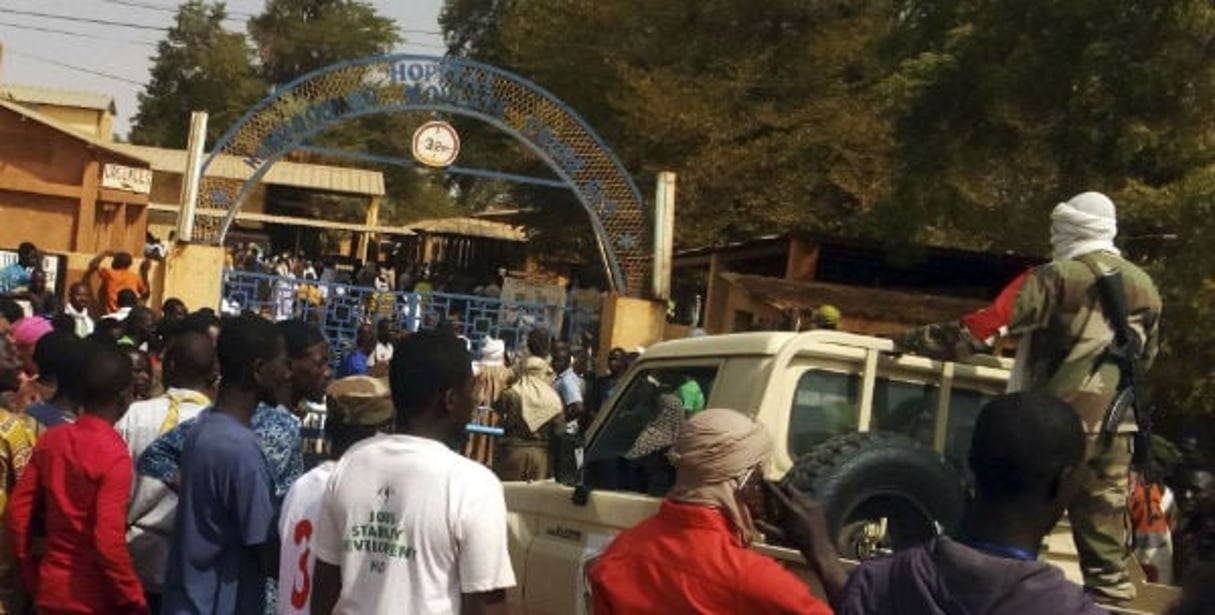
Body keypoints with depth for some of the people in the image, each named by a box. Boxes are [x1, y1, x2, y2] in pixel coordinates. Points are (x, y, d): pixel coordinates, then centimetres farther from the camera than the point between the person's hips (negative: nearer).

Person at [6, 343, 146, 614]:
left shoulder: (49, 440, 0)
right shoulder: (114, 454, -19)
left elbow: (17, 512, 4)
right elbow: (108, 541, -24)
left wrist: (31, 576, 15)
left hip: (50, 590, 6)